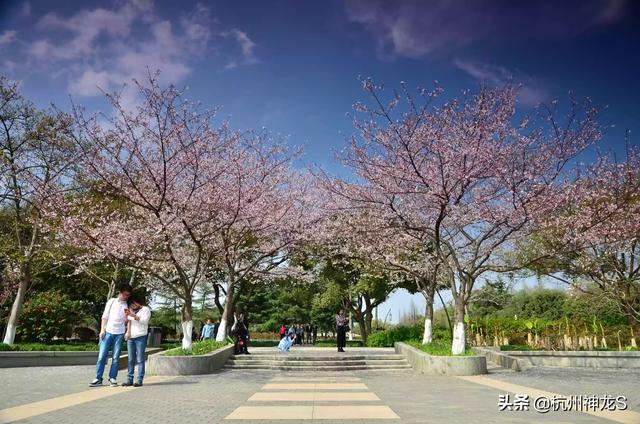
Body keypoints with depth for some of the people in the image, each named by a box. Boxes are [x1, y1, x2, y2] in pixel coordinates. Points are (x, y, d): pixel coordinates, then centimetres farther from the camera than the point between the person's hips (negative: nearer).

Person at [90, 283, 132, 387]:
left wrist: (127, 315, -14)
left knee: (116, 357, 2)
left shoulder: (127, 305, 6)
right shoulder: (112, 301, 6)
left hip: (119, 334, 0)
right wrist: (102, 330, -2)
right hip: (108, 332, 0)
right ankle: (98, 379, 5)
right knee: (102, 356, -1)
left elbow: (125, 322, 7)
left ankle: (112, 378, 8)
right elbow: (105, 316, 6)